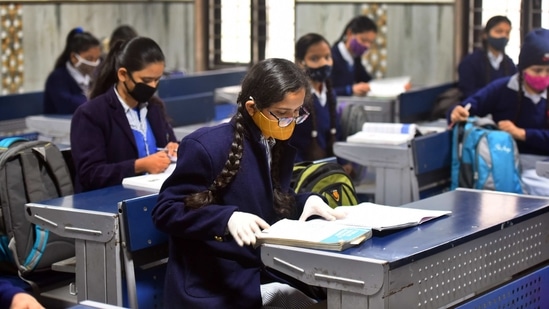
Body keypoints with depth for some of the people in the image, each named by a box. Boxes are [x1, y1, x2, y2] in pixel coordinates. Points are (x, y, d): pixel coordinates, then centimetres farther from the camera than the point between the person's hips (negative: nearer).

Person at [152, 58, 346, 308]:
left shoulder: (282, 144, 7)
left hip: (268, 271, 7)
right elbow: (165, 211, -13)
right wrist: (227, 217, -27)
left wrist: (306, 200, -1)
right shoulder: (207, 146, -14)